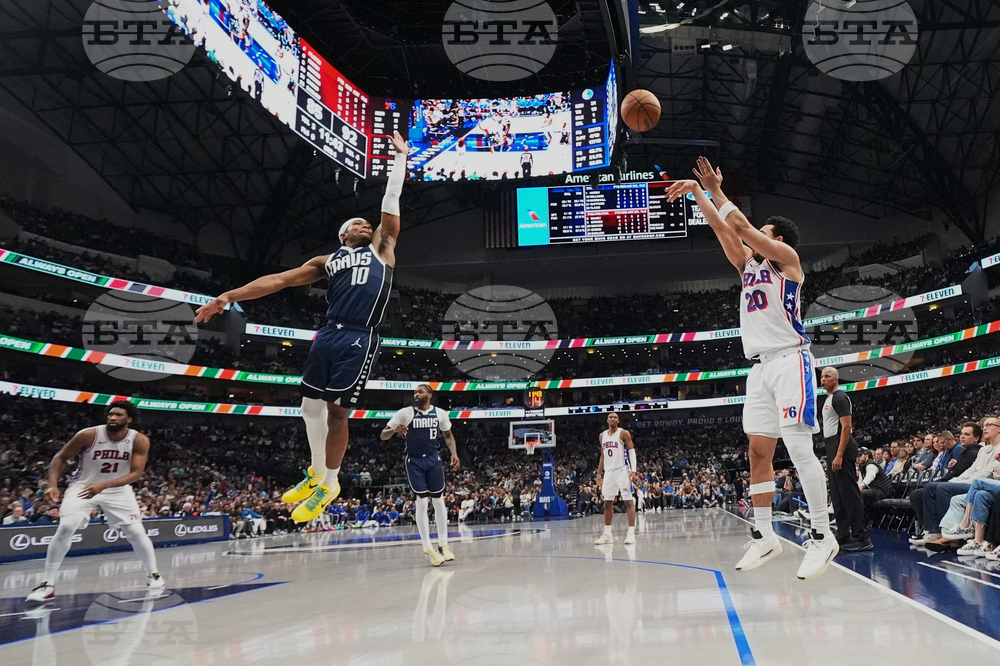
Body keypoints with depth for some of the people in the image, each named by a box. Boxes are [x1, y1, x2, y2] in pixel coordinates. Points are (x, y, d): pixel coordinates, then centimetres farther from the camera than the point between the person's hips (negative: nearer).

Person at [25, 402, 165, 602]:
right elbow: (61, 458, -8)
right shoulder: (88, 435, -21)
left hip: (118, 490, 1)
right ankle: (47, 585, -5)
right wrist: (53, 485, -22)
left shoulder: (139, 441, -19)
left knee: (136, 531, -5)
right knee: (65, 528, -18)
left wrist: (103, 485, -35)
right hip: (83, 486, 0)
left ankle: (153, 574, 15)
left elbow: (136, 473, -22)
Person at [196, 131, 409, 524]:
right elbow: (278, 280, 15)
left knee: (336, 410, -5)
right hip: (329, 334, 4)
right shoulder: (327, 261, 20)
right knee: (311, 405, 8)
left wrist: (400, 156, 16)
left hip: (360, 340, -4)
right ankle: (317, 474, 28)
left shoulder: (380, 248, 15)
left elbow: (391, 201, 12)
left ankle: (330, 483, 11)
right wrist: (228, 297, 10)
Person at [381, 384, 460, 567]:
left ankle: (443, 544, 15)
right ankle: (428, 548, 0)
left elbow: (448, 435, 16)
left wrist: (454, 454, -1)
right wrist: (394, 429, -28)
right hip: (414, 461, -2)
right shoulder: (405, 413, -5)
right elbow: (383, 436, -5)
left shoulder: (440, 413, 2)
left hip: (433, 459, 2)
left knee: (439, 501, 4)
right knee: (422, 502, -6)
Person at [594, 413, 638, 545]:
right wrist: (599, 473, 15)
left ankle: (631, 533, -8)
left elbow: (632, 451, -9)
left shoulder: (623, 433, -4)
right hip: (609, 471, 6)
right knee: (607, 502, 7)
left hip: (622, 470, -6)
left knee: (629, 501, -8)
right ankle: (607, 534, 13)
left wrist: (633, 470, -19)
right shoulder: (602, 436, 12)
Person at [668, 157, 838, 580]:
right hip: (760, 367, 8)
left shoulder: (787, 258, 2)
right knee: (759, 451, 5)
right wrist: (697, 191, 18)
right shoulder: (748, 263, 21)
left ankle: (822, 537, -6)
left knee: (799, 448, -13)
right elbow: (722, 228, 18)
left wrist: (715, 190, 1)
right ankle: (764, 536, 11)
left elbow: (742, 226, -7)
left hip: (788, 360, -8)